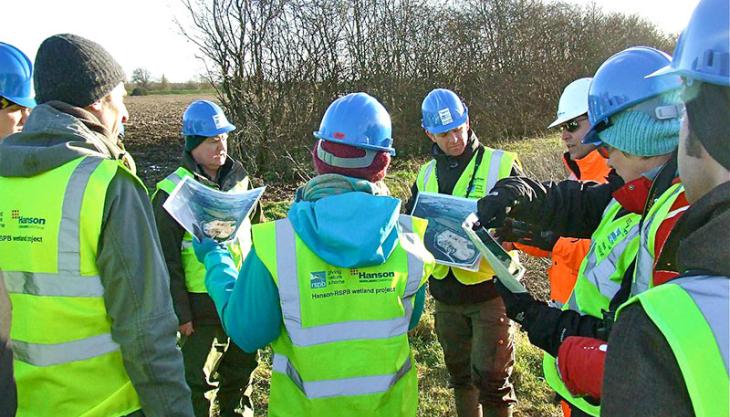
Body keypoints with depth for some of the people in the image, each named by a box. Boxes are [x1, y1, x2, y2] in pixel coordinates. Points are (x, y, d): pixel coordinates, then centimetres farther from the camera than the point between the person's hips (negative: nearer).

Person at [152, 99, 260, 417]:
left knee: (241, 370, 23)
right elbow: (167, 260, -11)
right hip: (202, 305, -5)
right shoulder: (172, 192, -13)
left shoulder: (239, 178, 3)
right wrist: (180, 313, -10)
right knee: (196, 381, 11)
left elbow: (257, 234, 13)